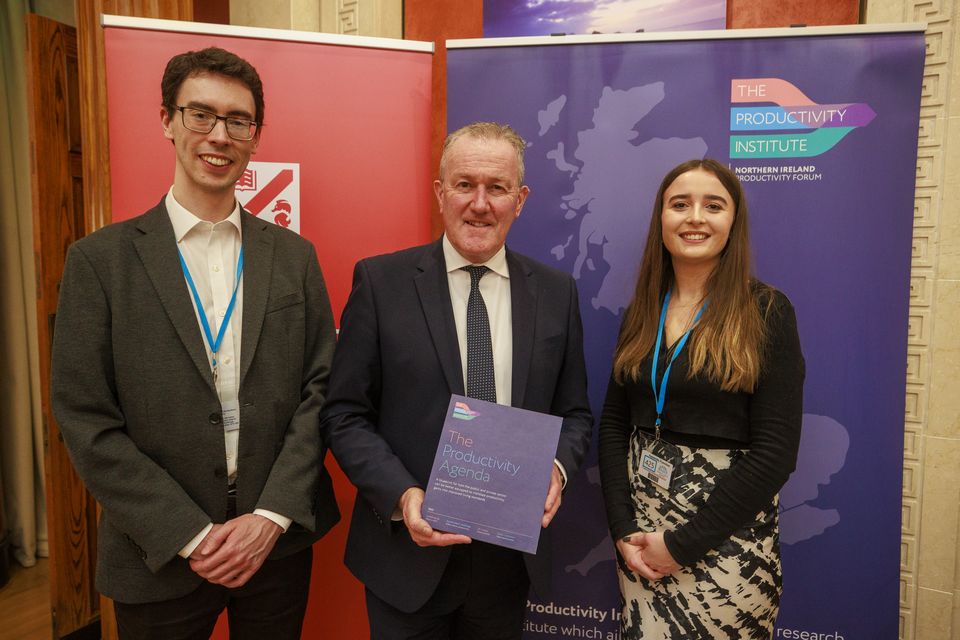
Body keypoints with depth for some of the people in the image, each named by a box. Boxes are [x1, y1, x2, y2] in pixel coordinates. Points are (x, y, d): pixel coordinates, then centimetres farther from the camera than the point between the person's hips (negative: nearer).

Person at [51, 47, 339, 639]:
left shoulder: (295, 256, 1)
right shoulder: (101, 259, -5)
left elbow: (321, 388, -1)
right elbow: (86, 420, -7)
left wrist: (273, 515, -10)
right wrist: (191, 535, -12)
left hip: (280, 540, 2)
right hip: (160, 555, -1)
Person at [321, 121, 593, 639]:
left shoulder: (556, 292, 0)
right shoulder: (380, 282, -7)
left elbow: (574, 412, 7)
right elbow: (344, 413, -6)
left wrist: (557, 467, -12)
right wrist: (401, 495, -18)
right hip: (408, 549, -2)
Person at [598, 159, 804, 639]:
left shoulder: (766, 311, -9)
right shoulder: (641, 311, 4)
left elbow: (775, 452, -14)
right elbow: (613, 423, 5)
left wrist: (682, 543, -14)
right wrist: (623, 528, -5)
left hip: (727, 539, -4)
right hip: (642, 526, 4)